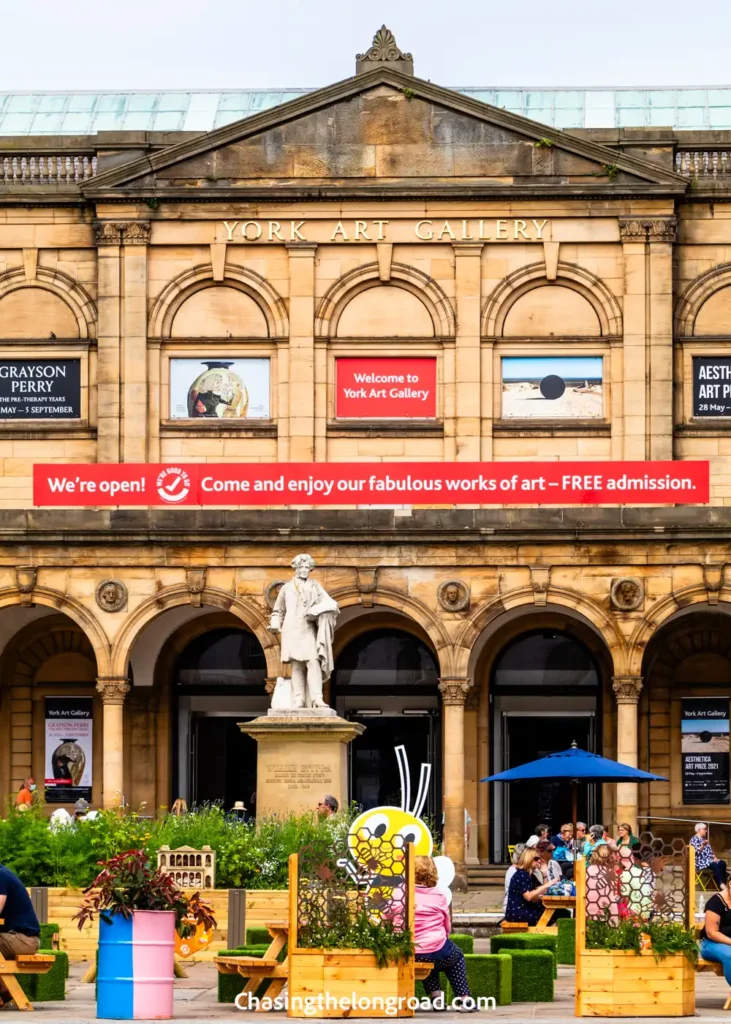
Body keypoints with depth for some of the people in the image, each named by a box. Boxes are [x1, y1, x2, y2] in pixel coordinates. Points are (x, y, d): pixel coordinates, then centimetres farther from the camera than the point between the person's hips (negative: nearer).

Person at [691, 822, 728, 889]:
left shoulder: (704, 839, 21)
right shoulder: (694, 839, -7)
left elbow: (710, 850, 21)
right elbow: (697, 852, -19)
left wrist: (714, 857, 3)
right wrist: (703, 845, -36)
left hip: (709, 860, 9)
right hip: (701, 862, -9)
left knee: (722, 863, -16)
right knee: (716, 865, -31)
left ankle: (724, 883, -19)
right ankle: (721, 884, -33)